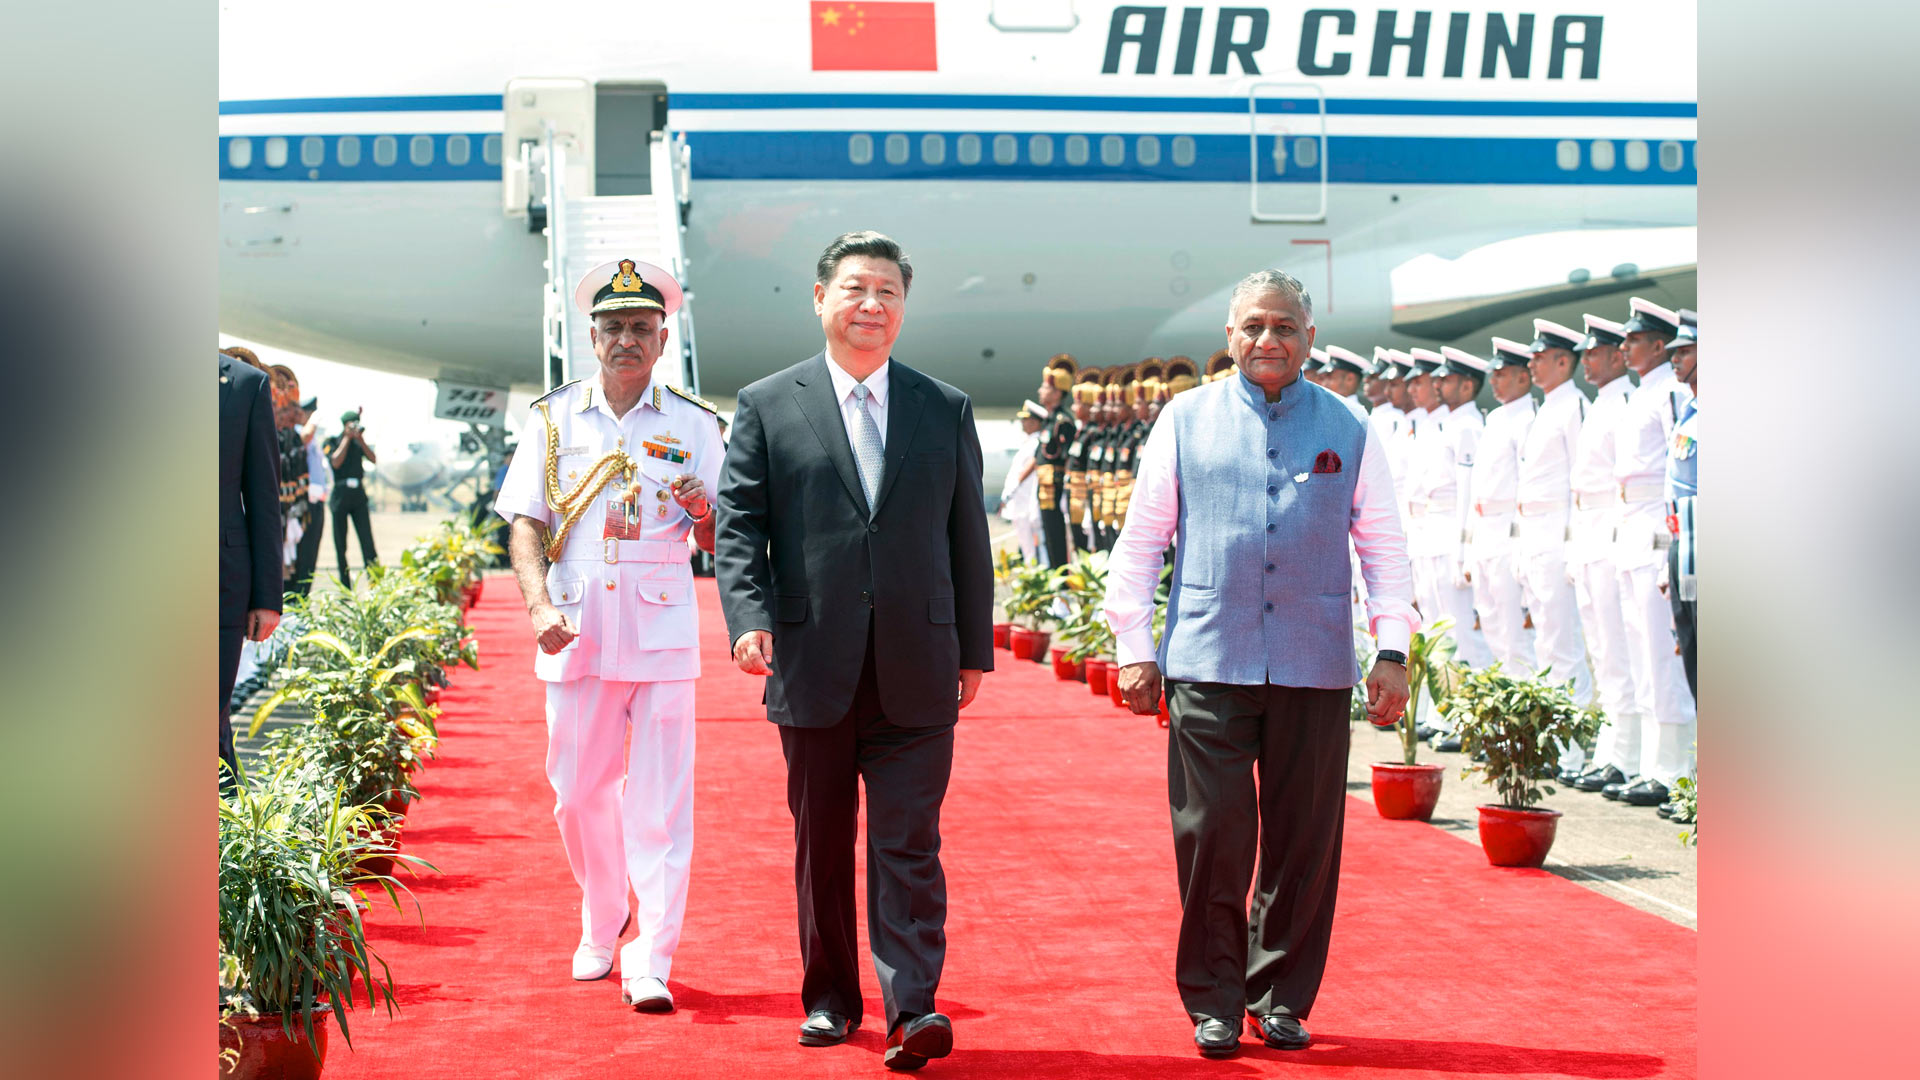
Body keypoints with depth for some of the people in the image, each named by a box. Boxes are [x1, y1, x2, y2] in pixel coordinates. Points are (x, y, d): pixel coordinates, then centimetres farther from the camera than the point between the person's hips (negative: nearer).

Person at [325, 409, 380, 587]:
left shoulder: (358, 442, 13)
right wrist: (347, 438, -8)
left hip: (359, 494, 3)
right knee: (340, 544, 1)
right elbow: (336, 462, -13)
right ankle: (345, 587, 7)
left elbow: (374, 459, 0)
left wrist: (360, 439, -7)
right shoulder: (332, 442, 3)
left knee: (367, 540, -7)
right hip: (341, 495, -2)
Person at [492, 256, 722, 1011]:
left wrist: (705, 514, -17)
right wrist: (539, 605, -10)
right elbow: (524, 525, 5)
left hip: (662, 626, -1)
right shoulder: (554, 419, 8)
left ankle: (651, 961, -3)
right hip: (575, 628, 2)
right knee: (578, 789, 8)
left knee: (659, 798, -5)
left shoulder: (693, 425, 6)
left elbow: (715, 545, 6)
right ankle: (601, 925, 31)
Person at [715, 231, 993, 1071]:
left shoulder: (946, 411, 9)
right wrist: (749, 617, -14)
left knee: (908, 845, -4)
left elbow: (967, 536, 11)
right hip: (812, 668, 0)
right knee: (821, 845, 10)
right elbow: (740, 525, 1)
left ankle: (913, 1009, -6)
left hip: (917, 674, 0)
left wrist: (974, 650, 8)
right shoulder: (766, 406, 5)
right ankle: (829, 998, 22)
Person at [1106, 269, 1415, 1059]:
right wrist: (1134, 646, 3)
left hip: (1315, 668, 1)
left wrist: (1392, 650, 2)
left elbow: (1383, 544, 11)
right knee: (1211, 834, -3)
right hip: (1209, 663, -1)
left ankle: (1282, 999, 18)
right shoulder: (1186, 420, 8)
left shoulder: (1347, 431, 11)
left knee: (1304, 839, 4)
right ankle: (1213, 1001, 10)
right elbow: (1142, 537, 9)